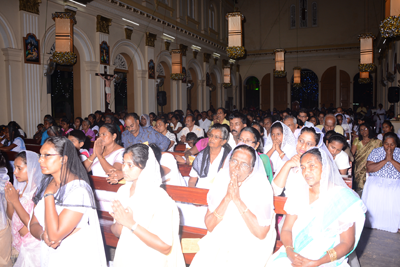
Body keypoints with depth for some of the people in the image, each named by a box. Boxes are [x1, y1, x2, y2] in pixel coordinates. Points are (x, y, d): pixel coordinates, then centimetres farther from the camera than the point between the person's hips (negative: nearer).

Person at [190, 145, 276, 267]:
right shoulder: (221, 182, -1)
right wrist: (227, 198, -19)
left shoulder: (261, 188, -10)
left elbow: (261, 233, -19)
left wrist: (237, 199, -22)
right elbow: (209, 226, -7)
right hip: (219, 242, 3)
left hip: (249, 247, -3)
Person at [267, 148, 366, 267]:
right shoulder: (299, 195, 5)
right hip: (295, 255, 3)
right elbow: (286, 229, 5)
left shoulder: (344, 198, -7)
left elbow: (347, 243, -7)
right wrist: (290, 251, -15)